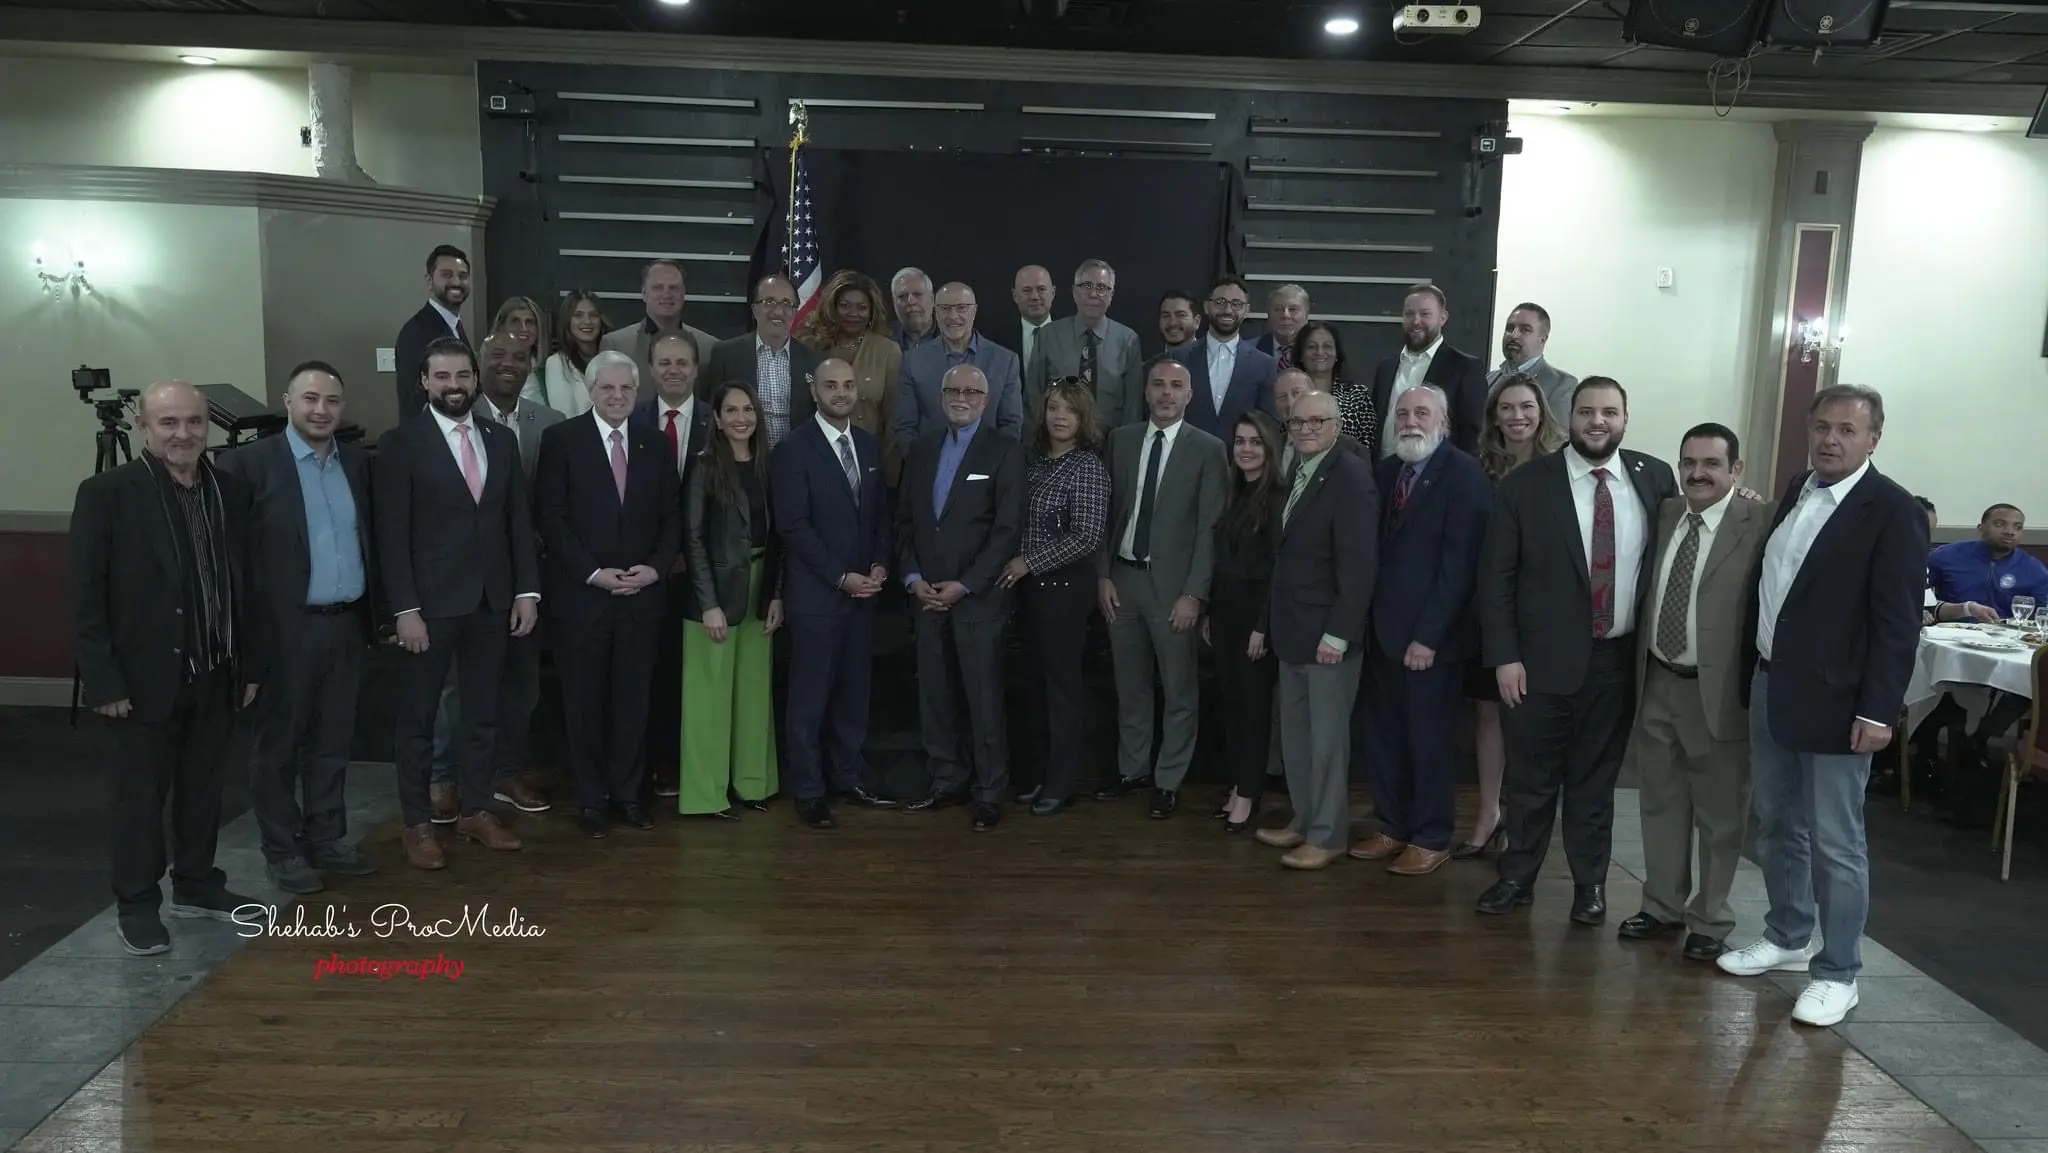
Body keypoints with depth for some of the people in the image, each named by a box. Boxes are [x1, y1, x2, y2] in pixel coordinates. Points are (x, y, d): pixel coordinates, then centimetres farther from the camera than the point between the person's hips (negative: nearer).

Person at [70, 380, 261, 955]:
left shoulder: (231, 491, 4)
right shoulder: (107, 493, -9)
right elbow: (86, 597, -10)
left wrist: (250, 664, 9)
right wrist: (104, 681, -13)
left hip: (216, 676, 4)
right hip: (147, 678, -4)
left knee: (204, 788, 15)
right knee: (141, 794, 7)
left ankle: (196, 885, 32)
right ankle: (136, 903, 21)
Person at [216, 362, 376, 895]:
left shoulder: (357, 462, 9)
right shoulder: (249, 462, -8)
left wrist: (376, 612, 10)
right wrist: (244, 627, -15)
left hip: (346, 623, 5)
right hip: (285, 627, -5)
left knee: (333, 740, 14)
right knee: (278, 743, 7)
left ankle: (326, 839, 26)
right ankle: (282, 850, 18)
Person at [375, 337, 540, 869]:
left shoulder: (501, 438, 8)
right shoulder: (401, 444, -6)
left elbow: (519, 519, 9)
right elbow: (391, 534, -10)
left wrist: (527, 589, 2)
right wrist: (405, 609, -15)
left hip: (493, 599, 5)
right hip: (431, 602, -4)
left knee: (483, 711, 13)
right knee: (418, 716, 7)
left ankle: (475, 810, 26)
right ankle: (417, 824, 17)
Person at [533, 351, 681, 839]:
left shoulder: (655, 444, 8)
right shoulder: (561, 439, -2)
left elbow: (671, 517, 9)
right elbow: (550, 518, -6)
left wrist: (656, 567, -6)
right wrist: (593, 573, -13)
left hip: (642, 594, 3)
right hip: (581, 594, -2)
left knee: (632, 699, 7)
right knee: (584, 701, 6)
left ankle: (628, 792, 19)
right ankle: (591, 797, 17)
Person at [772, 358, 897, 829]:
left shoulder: (869, 445, 11)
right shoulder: (793, 449, -8)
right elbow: (793, 525, -13)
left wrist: (879, 565, 0)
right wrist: (841, 577, -14)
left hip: (863, 591, 6)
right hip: (815, 593, -6)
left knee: (855, 690, 10)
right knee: (811, 695, 1)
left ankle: (849, 777, 22)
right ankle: (808, 790, 11)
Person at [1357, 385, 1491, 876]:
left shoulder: (1464, 475, -11)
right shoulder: (1388, 470, 10)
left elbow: (1458, 563, -15)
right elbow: (1380, 548, 10)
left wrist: (1428, 636, -17)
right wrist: (1369, 619, 3)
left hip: (1430, 637, -6)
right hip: (1384, 630, 6)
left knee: (1428, 739, 5)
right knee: (1383, 737, 11)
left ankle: (1432, 839, 18)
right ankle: (1394, 827, 25)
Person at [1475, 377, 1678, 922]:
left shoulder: (1655, 477, 2)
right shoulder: (1525, 484, -6)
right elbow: (1495, 577, -4)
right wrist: (1505, 656, -9)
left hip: (1620, 658, 2)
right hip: (1543, 659, -2)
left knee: (1596, 779, 14)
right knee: (1531, 779, 9)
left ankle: (1590, 883, 28)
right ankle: (1516, 876, 26)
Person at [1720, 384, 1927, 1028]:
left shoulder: (1893, 511, -12)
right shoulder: (1796, 493, 9)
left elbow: (1898, 624, -15)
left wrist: (1878, 711, -18)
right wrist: (1751, 669, 11)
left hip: (1834, 700, -7)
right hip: (1770, 686, 7)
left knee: (1835, 843, 1)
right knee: (1775, 825, 18)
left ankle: (1837, 974, 13)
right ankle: (1788, 938, 35)